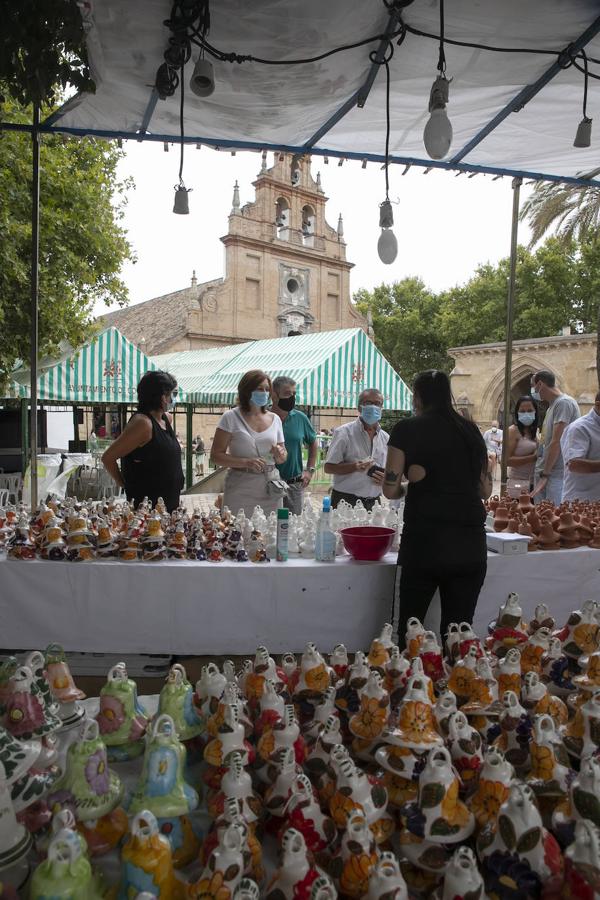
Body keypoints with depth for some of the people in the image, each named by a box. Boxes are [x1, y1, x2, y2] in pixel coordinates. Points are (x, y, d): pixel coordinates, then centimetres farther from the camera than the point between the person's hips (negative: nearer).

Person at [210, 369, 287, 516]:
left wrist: (280, 454, -6)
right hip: (241, 488, -4)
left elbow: (282, 459, 16)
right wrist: (246, 462, -20)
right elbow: (215, 455, -8)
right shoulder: (231, 417, -3)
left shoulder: (275, 419, 10)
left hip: (270, 490, 4)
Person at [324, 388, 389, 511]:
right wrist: (355, 467, -23)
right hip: (345, 501, -4)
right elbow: (329, 467, -8)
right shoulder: (344, 432, -5)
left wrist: (385, 479, -5)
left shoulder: (385, 438, 10)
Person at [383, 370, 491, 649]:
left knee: (410, 627, 7)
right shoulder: (470, 430, 11)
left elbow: (391, 490, -2)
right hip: (471, 542, 4)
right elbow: (485, 489, 13)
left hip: (425, 538, -4)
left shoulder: (407, 429, -1)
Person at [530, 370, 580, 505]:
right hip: (543, 473, 9)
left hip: (556, 475, -9)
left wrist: (545, 474, -15)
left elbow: (556, 442, -16)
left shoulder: (564, 403, -10)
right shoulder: (552, 406, 18)